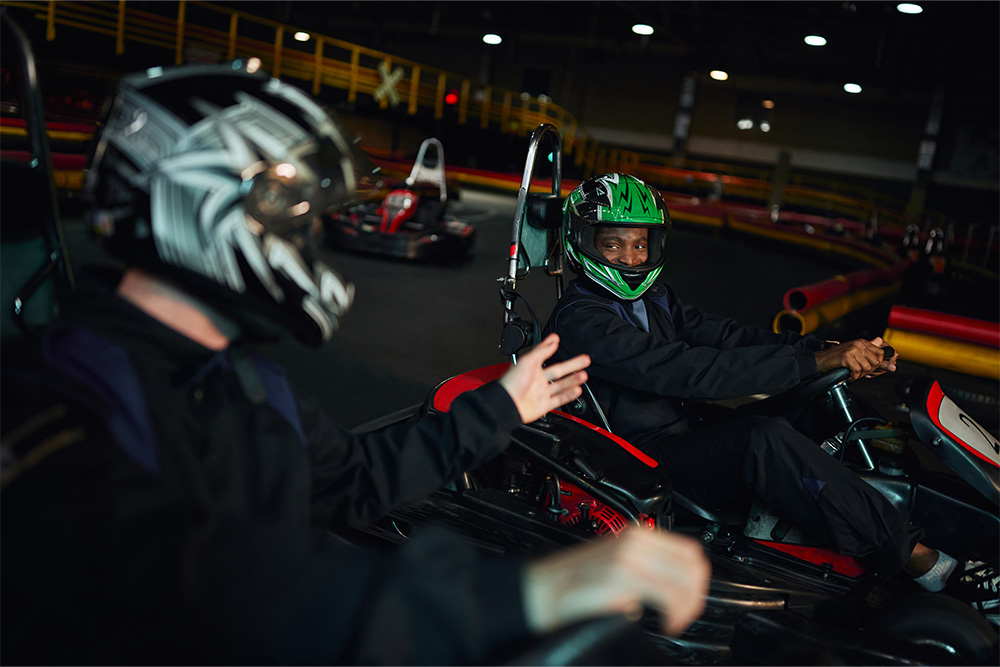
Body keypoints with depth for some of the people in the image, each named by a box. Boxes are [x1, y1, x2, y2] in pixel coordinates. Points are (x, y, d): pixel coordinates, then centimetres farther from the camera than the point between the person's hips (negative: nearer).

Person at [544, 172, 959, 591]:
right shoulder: (578, 319, -19)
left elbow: (724, 335, 1)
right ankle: (912, 555, -21)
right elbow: (688, 371, -27)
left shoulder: (651, 296, 11)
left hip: (683, 436, 9)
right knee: (766, 439, -31)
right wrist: (816, 361, -29)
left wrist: (832, 350, -13)